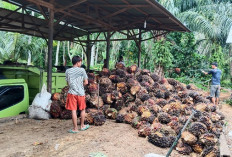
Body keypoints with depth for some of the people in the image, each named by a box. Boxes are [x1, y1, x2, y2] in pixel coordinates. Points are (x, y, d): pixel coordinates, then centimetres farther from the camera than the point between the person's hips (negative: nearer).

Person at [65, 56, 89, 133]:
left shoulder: (68, 71, 4)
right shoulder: (82, 70, -4)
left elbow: (68, 83, 9)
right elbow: (86, 82, -3)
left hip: (72, 93, 1)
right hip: (80, 93, -1)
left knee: (73, 110, 3)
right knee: (82, 109, 16)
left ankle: (75, 128, 10)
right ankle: (82, 126, 29)